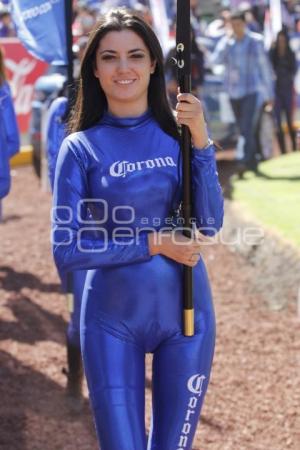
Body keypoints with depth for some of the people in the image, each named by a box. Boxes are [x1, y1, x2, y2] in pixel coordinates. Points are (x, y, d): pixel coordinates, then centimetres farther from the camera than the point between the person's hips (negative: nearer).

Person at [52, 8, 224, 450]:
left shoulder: (178, 132, 1)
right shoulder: (81, 147, -4)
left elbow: (209, 224, -8)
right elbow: (66, 250, -9)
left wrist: (201, 141, -16)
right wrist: (153, 243, -14)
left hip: (186, 313, 2)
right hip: (113, 320, -2)